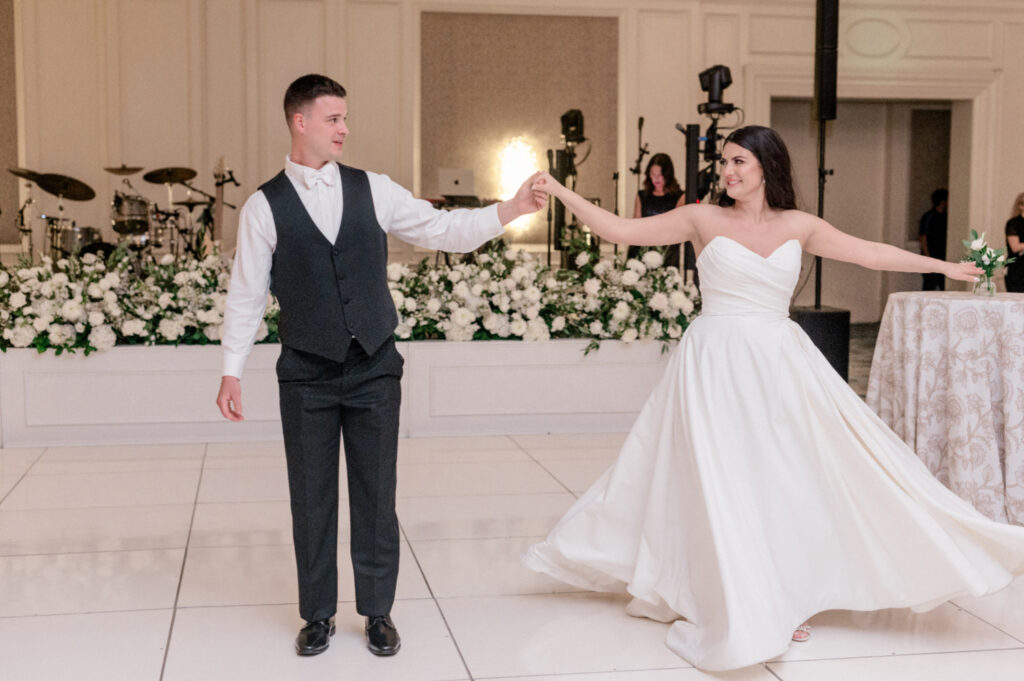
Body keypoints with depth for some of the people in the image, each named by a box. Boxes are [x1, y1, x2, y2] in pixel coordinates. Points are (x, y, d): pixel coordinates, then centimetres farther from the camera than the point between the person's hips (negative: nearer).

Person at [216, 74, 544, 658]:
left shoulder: (373, 190, 4)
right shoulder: (265, 206, -1)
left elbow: (441, 229, 2)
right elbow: (247, 295, 2)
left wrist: (510, 210, -10)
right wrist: (232, 371, -1)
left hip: (375, 368, 1)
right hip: (307, 374, -1)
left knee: (376, 495, 7)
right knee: (312, 497, 8)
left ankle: (378, 612, 22)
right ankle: (318, 614, 24)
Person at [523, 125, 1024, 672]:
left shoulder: (798, 226, 7)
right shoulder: (703, 219, 1)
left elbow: (870, 253, 13)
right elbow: (619, 230, 0)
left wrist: (943, 266, 16)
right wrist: (561, 193, -6)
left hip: (779, 363, 3)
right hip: (715, 365, -3)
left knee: (787, 477, 4)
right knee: (719, 483, -2)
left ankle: (780, 597, 20)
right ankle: (740, 609, 11)